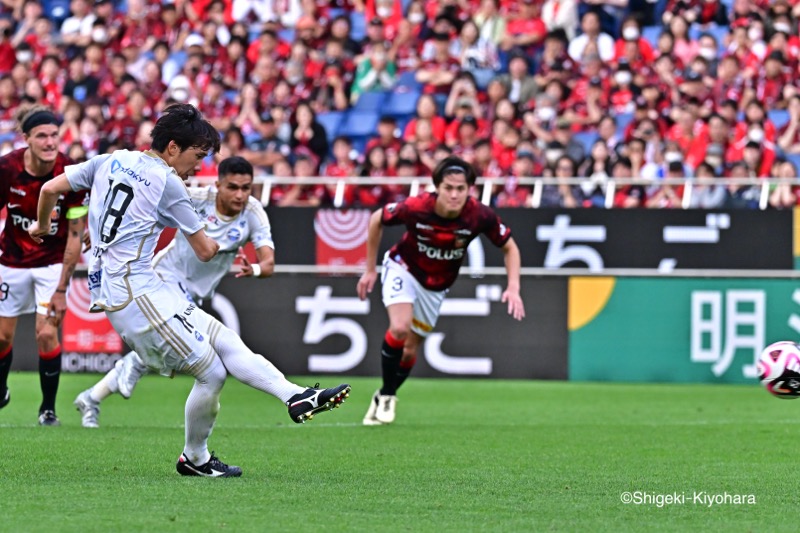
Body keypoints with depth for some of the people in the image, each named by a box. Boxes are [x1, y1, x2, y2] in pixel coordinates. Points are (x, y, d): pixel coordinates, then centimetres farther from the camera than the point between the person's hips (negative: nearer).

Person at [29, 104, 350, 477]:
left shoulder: (111, 161, 12)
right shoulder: (167, 183, -8)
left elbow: (51, 188, 15)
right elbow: (205, 251, 0)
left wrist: (42, 226, 35)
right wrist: (214, 242, 24)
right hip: (136, 294, -9)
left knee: (225, 341, 3)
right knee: (212, 373, -5)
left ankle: (296, 398, -5)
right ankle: (194, 458, 11)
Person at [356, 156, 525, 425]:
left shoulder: (480, 216, -28)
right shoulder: (416, 208, -32)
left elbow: (510, 247, -10)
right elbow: (376, 220, -11)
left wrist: (513, 288, -22)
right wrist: (370, 270, -5)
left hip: (436, 286, 3)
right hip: (403, 269, -3)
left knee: (410, 349, 7)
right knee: (400, 328, -26)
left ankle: (384, 398, 34)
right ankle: (386, 397, -5)